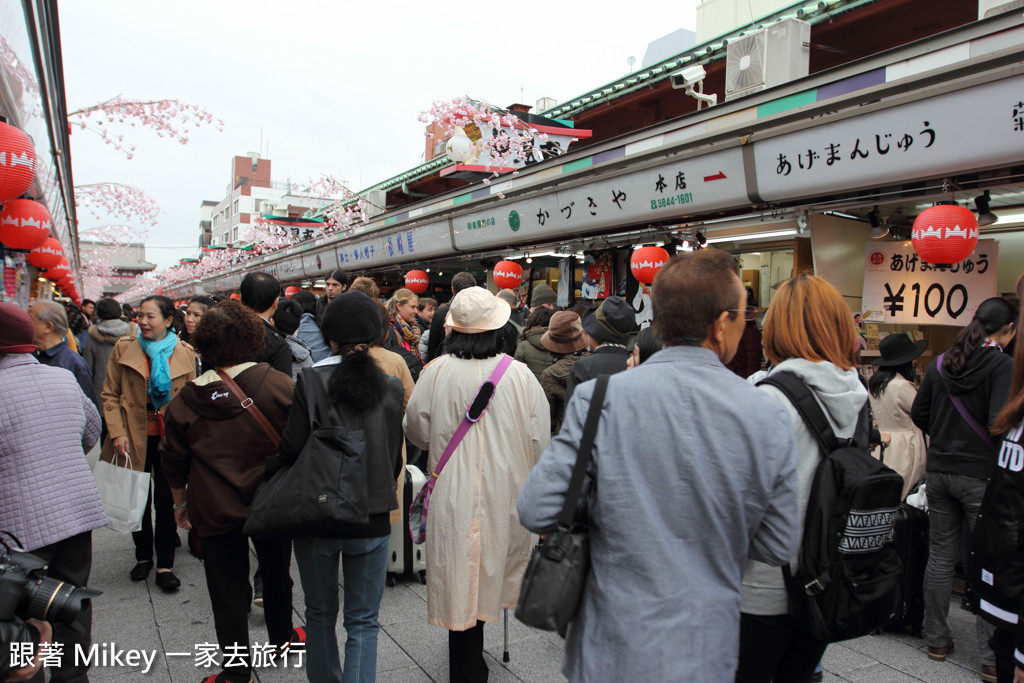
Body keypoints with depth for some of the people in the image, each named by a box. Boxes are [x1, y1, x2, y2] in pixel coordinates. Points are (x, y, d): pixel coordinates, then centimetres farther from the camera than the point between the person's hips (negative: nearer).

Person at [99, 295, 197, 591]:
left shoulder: (184, 353, 0)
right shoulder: (124, 348, 0)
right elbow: (110, 395, 1)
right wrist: (117, 433, -10)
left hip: (169, 435, -1)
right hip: (134, 436, 1)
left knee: (166, 500, 2)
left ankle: (165, 565, 14)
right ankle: (143, 557, 31)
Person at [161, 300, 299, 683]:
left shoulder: (186, 400, -6)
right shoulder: (277, 385, -14)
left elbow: (174, 462, 4)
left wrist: (180, 503, 18)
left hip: (215, 510, 0)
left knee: (227, 590, 12)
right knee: (276, 572, 22)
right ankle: (281, 637, 43)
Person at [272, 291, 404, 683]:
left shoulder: (310, 382, -13)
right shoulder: (391, 388, -6)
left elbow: (292, 449, -12)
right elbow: (396, 457, 2)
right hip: (372, 519, 1)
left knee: (321, 613, 22)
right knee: (363, 621, 13)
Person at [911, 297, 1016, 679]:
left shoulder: (941, 363, 6)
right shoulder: (1004, 365, -11)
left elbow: (918, 414, 8)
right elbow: (999, 422, -21)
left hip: (940, 470, 5)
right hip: (981, 473, -5)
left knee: (941, 556, 13)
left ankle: (936, 639, 24)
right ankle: (992, 655, 11)